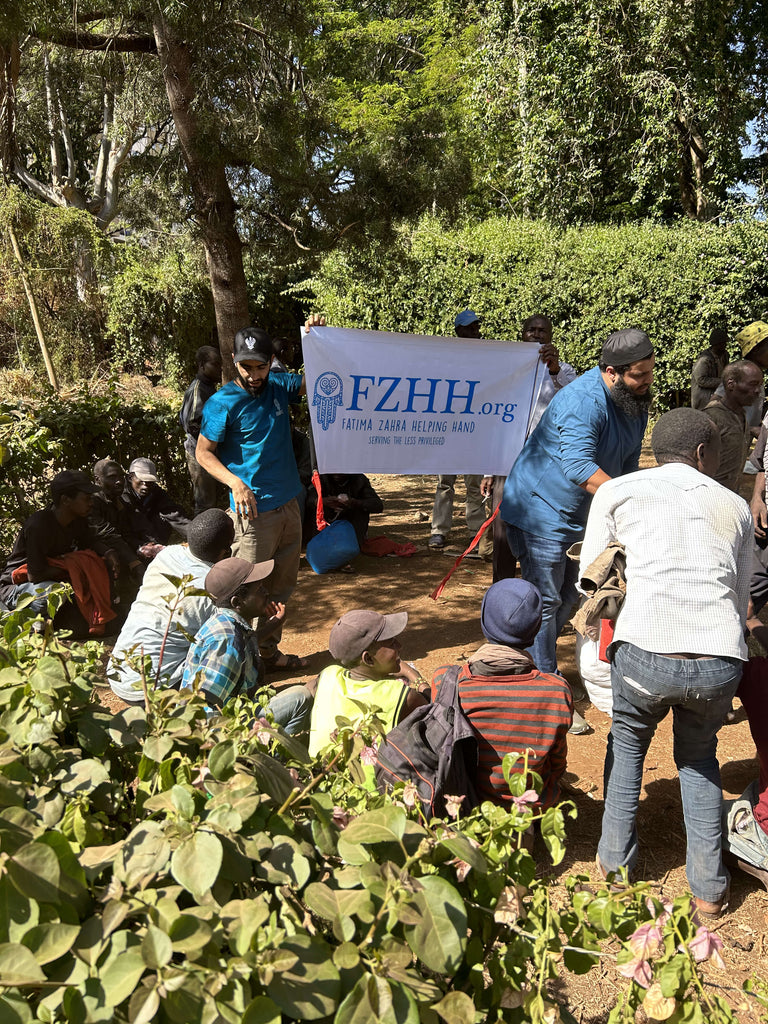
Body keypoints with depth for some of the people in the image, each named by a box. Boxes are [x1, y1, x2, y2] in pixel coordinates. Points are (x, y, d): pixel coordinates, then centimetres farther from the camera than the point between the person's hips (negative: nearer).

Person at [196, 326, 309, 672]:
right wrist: (236, 482, -23)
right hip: (254, 510, -6)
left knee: (281, 586, 14)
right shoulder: (222, 402, -10)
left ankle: (268, 651, 27)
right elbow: (203, 452, -8)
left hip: (289, 504, 7)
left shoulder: (278, 386, 6)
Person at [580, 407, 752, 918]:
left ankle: (615, 859, 33)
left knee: (627, 741, 29)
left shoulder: (617, 491, 13)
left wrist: (603, 646, 30)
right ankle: (709, 885, 29)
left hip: (644, 654, -2)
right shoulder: (736, 506, 20)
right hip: (721, 662, 2)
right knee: (699, 753, 31)